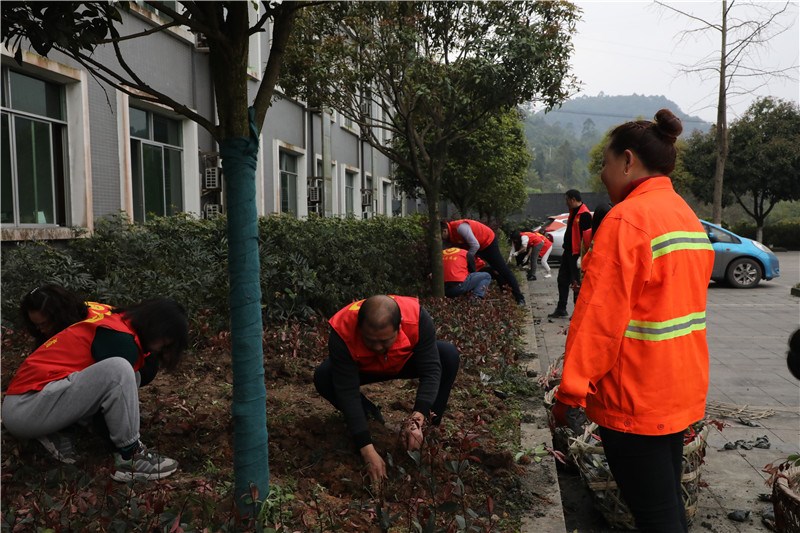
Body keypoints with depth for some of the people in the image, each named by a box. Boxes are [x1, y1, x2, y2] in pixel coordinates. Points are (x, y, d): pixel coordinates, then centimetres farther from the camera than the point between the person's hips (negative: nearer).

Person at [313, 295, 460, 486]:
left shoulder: (418, 318, -38)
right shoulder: (342, 333, -40)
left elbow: (431, 371, -35)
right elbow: (347, 392, -37)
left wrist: (417, 420, -49)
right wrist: (367, 450, -41)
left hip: (405, 362, 1)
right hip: (362, 369, 0)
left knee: (449, 355, -26)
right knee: (323, 377, -29)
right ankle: (370, 415, -4)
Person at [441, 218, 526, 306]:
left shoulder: (460, 227, -35)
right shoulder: (451, 235, -6)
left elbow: (475, 245, -34)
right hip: (479, 245, 9)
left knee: (502, 269, -7)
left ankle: (519, 297, -2)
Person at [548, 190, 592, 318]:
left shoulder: (584, 215, -18)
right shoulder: (573, 212, 13)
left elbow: (586, 238, -22)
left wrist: (581, 256, -24)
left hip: (577, 254, -10)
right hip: (568, 252, 10)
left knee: (577, 283, -2)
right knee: (562, 280, 14)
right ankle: (561, 309, 24)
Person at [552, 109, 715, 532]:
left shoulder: (627, 218, -18)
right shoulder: (688, 217, 11)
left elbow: (601, 316, -21)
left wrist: (571, 389, -14)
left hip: (636, 397, -9)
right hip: (682, 389, 9)